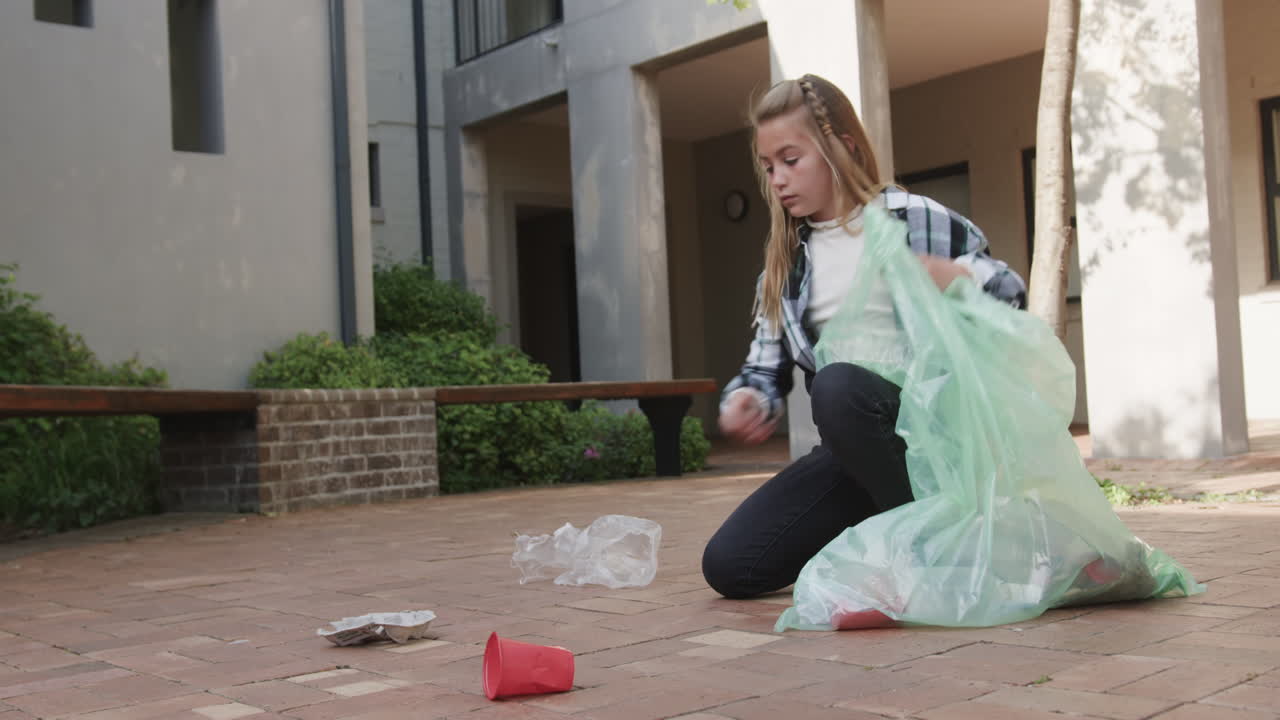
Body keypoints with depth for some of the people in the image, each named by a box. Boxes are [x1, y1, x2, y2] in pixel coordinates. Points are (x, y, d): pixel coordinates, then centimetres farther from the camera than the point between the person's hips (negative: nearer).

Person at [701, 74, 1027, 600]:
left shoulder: (917, 220, -1)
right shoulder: (786, 259, 13)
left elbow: (1013, 296, 5)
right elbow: (767, 364, 11)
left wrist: (960, 279, -17)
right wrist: (745, 398, -13)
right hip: (848, 450, 5)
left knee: (839, 385, -39)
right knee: (728, 565, -9)